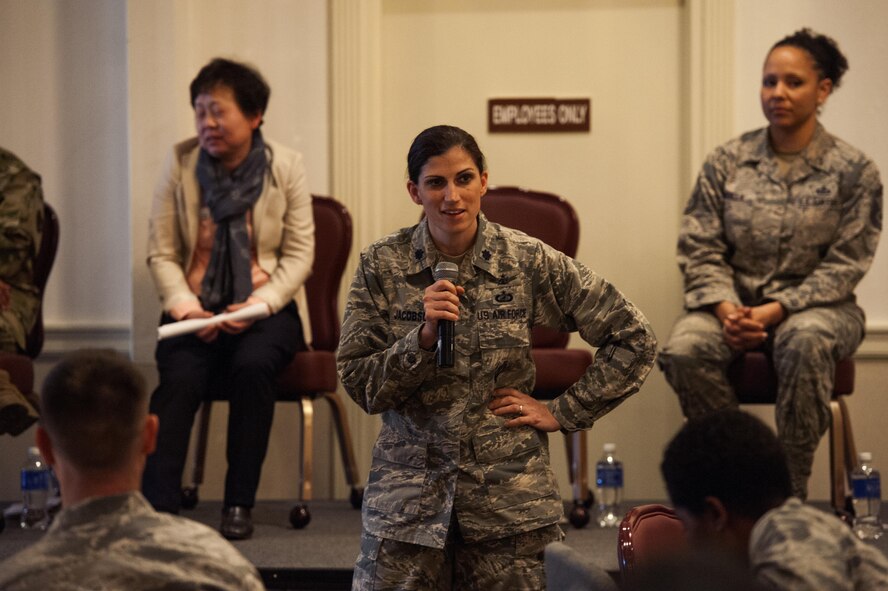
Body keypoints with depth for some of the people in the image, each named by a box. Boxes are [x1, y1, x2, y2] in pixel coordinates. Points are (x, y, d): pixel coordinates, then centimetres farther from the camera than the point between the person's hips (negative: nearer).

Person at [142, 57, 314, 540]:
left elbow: (299, 254, 1)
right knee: (179, 377, -29)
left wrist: (261, 303, -15)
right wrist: (184, 305, -15)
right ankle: (157, 508, -32)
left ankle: (239, 504, -20)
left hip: (266, 306, -1)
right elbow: (160, 252, 2)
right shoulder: (181, 163, 2)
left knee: (251, 365, -32)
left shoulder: (285, 166, 0)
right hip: (197, 306, 1)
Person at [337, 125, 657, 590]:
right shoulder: (381, 266, -3)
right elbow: (359, 386, -4)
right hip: (408, 492, 0)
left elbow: (634, 339, 0)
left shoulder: (529, 261, -4)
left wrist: (564, 413, -3)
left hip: (511, 494, 0)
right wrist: (423, 336, -19)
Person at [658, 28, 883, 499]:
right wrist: (727, 309, -17)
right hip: (734, 298, 2)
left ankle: (791, 492, -27)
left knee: (806, 344, -40)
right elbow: (699, 249, 3)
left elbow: (844, 266, -6)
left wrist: (775, 310, -19)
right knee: (684, 351, -31)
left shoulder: (853, 171, -1)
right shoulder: (727, 162, 5)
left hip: (814, 303, -2)